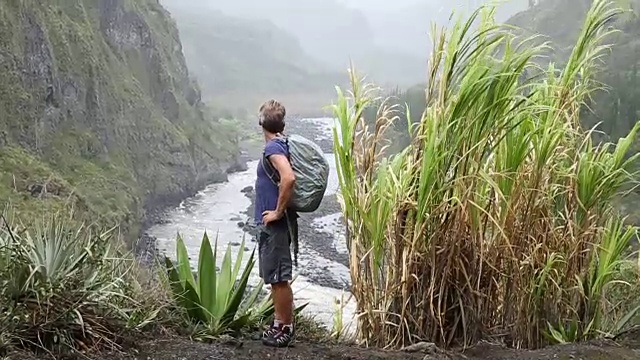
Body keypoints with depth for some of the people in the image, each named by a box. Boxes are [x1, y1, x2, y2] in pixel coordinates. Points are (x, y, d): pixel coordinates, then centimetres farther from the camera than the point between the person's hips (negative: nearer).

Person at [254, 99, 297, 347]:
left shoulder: (273, 147, -17)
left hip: (275, 224, -10)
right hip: (271, 223, 10)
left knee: (279, 278, -1)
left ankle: (286, 329, 9)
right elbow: (286, 178, 23)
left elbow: (289, 178, -33)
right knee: (274, 277, 17)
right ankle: (279, 323, 26)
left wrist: (278, 211, -22)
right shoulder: (282, 145, 12)